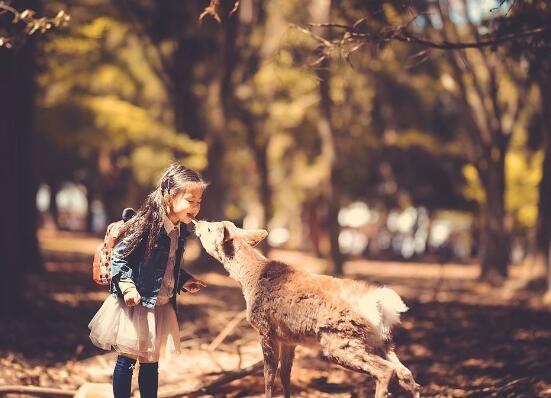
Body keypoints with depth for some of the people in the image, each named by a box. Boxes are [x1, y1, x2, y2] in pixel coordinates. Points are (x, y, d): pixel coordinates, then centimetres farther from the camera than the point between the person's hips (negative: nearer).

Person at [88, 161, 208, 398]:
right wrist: (127, 286, -26)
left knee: (151, 363, 14)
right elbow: (118, 257, -16)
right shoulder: (146, 226, -19)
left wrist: (184, 281, 5)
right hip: (135, 305, -7)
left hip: (160, 306, 7)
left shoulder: (180, 232, 4)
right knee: (127, 361, 2)